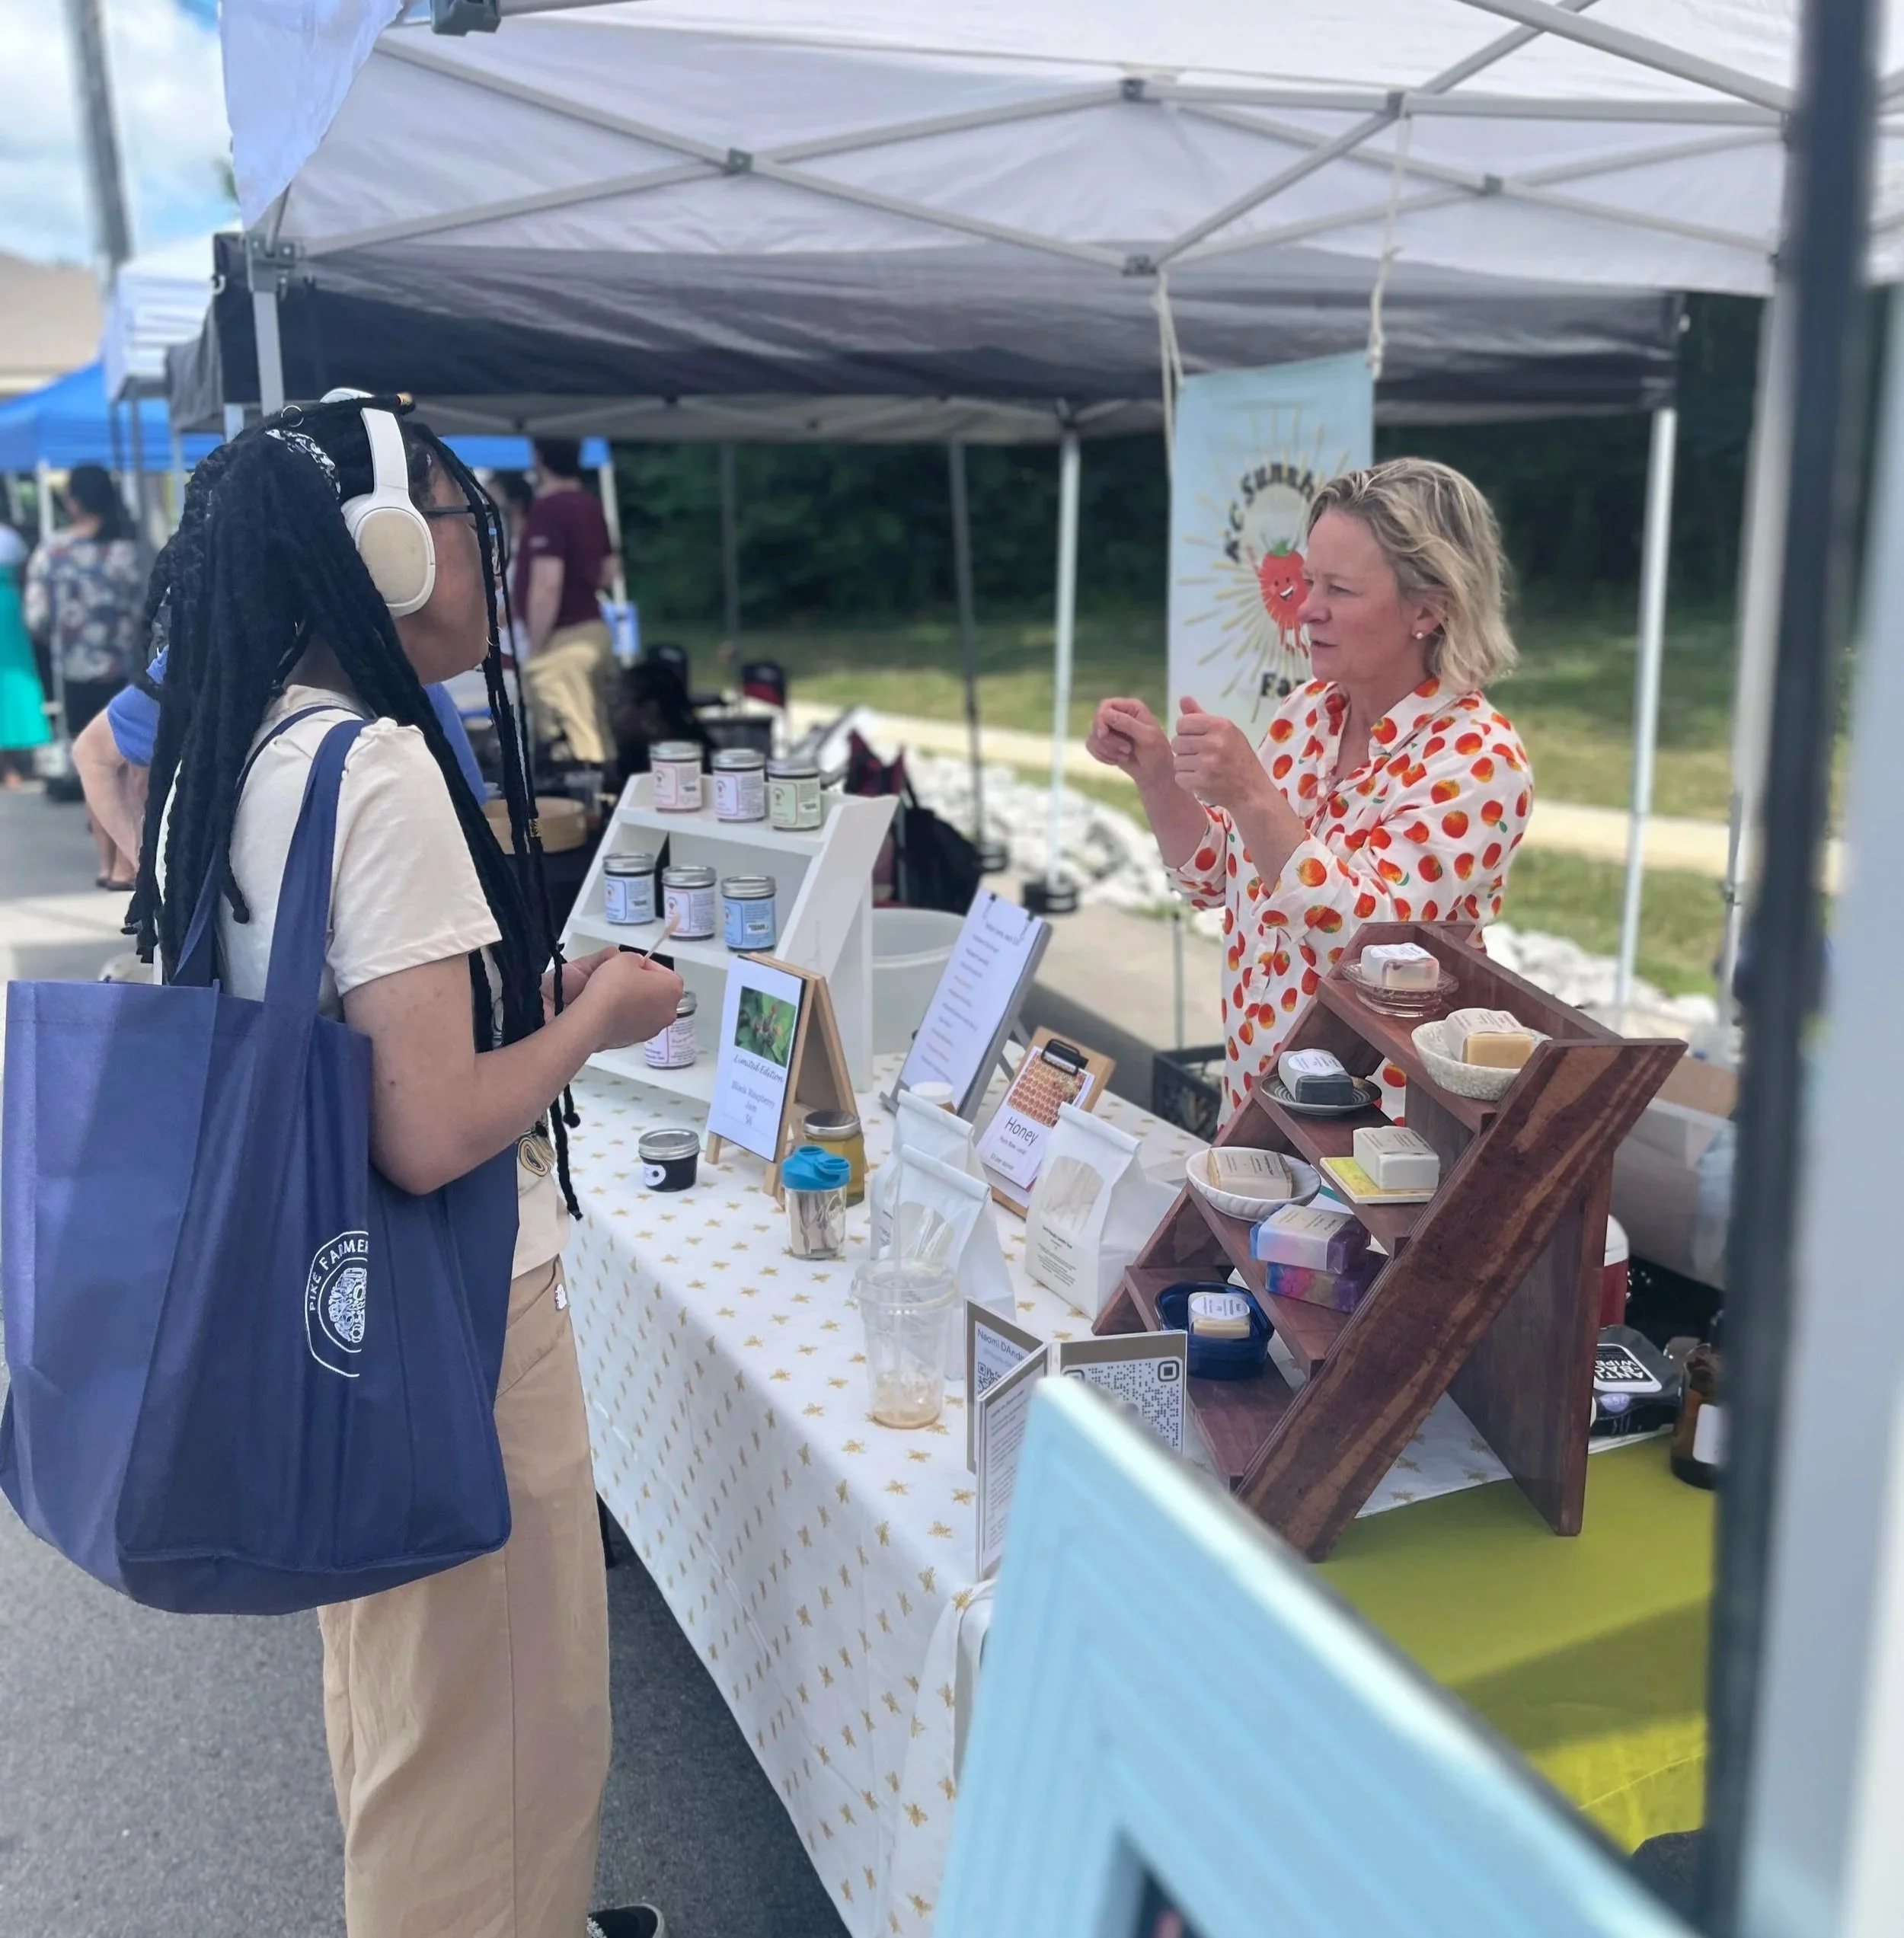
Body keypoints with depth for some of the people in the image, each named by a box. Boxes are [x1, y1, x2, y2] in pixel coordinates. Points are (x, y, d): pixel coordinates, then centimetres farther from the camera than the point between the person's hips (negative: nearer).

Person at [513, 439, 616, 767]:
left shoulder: (547, 510, -15)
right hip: (594, 629, 9)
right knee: (594, 737, 14)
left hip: (565, 638, -9)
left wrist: (534, 650, -17)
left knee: (574, 745, -9)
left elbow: (547, 585, -21)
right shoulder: (589, 504, 12)